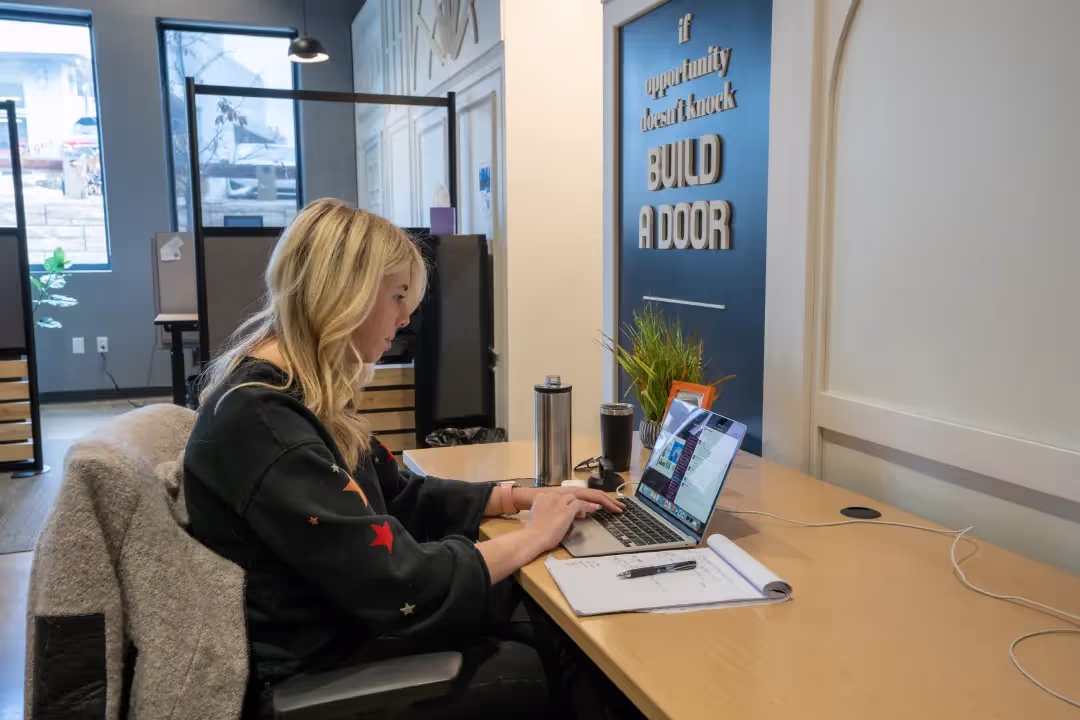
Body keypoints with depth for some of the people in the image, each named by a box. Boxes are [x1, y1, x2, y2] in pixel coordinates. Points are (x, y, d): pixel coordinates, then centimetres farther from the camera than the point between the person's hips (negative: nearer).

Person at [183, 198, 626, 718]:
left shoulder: (301, 391, 3)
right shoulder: (266, 423, -29)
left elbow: (398, 495, 12)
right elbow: (401, 588, -29)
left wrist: (524, 496, 4)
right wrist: (533, 536, -15)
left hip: (343, 618, 9)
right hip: (313, 672, -9)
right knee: (547, 671, 0)